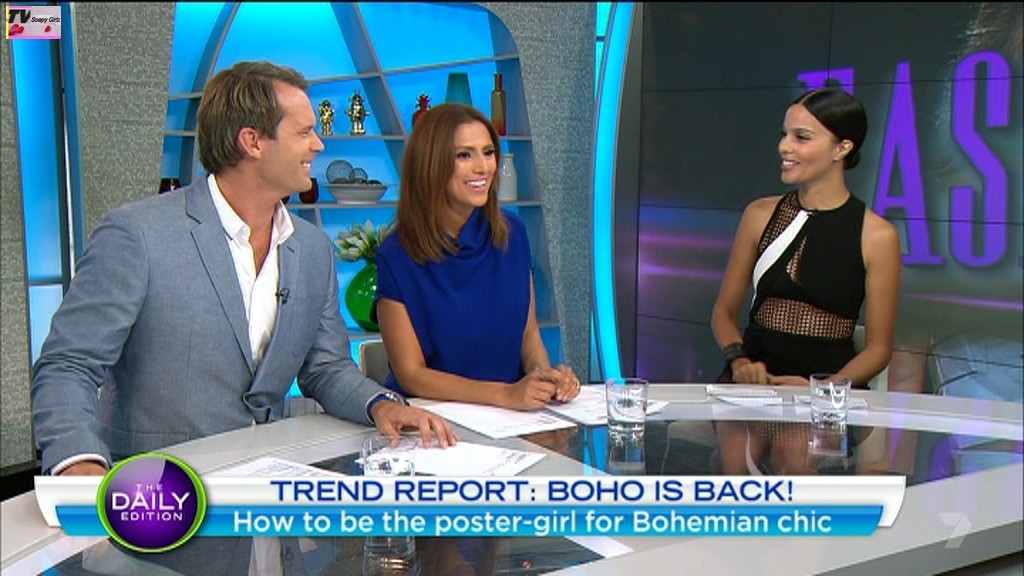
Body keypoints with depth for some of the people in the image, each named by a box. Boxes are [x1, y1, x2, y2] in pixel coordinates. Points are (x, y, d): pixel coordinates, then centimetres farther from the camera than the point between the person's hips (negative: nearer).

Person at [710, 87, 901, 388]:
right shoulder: (760, 215, 8)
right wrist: (739, 361, -6)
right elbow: (725, 310, 14)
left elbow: (878, 347, 3)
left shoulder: (877, 235, 0)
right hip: (755, 379, 2)